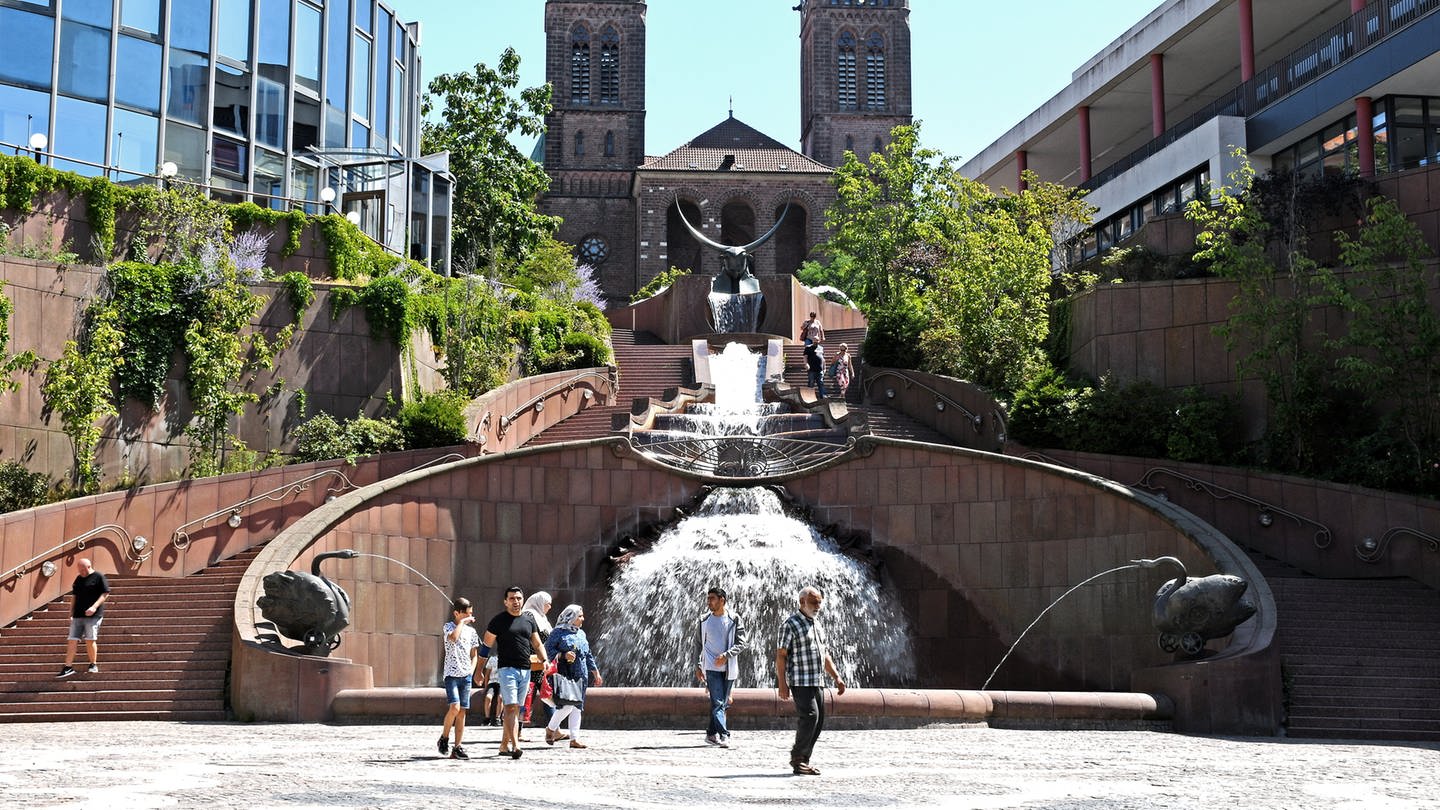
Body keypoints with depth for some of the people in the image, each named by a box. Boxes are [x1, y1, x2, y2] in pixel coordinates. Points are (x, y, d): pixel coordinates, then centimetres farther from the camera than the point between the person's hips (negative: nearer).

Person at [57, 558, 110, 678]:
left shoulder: (99, 577, -2)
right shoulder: (78, 578, 17)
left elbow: (105, 594, -7)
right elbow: (75, 597, 22)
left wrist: (94, 607, -18)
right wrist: (71, 614, 16)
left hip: (93, 615, -6)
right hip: (78, 615, 6)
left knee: (90, 640, -7)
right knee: (72, 640, 0)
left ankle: (94, 665, 8)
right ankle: (68, 667, 3)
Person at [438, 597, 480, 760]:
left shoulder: (471, 631, 13)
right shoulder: (449, 626, -1)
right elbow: (453, 637, -25)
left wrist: (472, 670, 4)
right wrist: (462, 622, -14)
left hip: (466, 675, 5)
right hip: (452, 674, -5)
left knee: (462, 711, 2)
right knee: (454, 707, -18)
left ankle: (457, 748, 5)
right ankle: (444, 738, 3)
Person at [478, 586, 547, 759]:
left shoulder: (529, 619, 13)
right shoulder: (499, 620, -1)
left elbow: (537, 644, 19)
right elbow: (486, 646, 2)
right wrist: (479, 670, -1)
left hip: (525, 670, 5)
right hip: (507, 669, -5)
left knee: (515, 709, 9)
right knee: (510, 707, -15)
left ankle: (504, 745, 18)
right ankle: (515, 746, -23)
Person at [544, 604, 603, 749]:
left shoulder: (581, 634, 18)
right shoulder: (559, 632, -2)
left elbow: (588, 656, 23)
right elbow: (548, 650, -6)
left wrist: (596, 673, 20)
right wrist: (564, 655, -18)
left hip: (581, 675, 7)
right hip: (565, 674, -7)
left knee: (577, 706, 4)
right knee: (567, 704, -17)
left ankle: (574, 739, 6)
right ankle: (551, 728, 6)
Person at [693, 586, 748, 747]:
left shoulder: (734, 620, 1)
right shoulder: (703, 620, 6)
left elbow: (741, 643, -3)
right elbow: (698, 644, 13)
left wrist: (726, 655, -18)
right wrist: (697, 666, 9)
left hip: (729, 668, 1)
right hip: (711, 667, -1)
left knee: (722, 703, 7)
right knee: (717, 702, -13)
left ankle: (711, 734, 19)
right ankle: (724, 735, -20)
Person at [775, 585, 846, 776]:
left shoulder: (817, 626, 19)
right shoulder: (791, 624, -6)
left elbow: (825, 655, 25)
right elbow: (780, 655, -10)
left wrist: (837, 677, 15)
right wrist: (782, 684, -17)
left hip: (818, 682, 8)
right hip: (800, 681, -8)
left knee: (818, 721, 5)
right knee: (809, 716, -18)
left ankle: (802, 760, 12)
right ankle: (798, 758, -8)